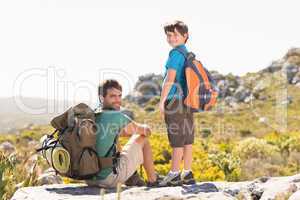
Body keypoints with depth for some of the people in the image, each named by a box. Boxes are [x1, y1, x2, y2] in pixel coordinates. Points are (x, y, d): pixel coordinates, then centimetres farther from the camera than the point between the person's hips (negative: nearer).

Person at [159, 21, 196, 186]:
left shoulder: (176, 52, -10)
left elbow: (170, 78, -17)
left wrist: (162, 101, -14)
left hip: (175, 100, -8)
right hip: (188, 101, 8)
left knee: (177, 139, -5)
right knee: (187, 139, 9)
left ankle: (174, 174, 0)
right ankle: (187, 174, 14)